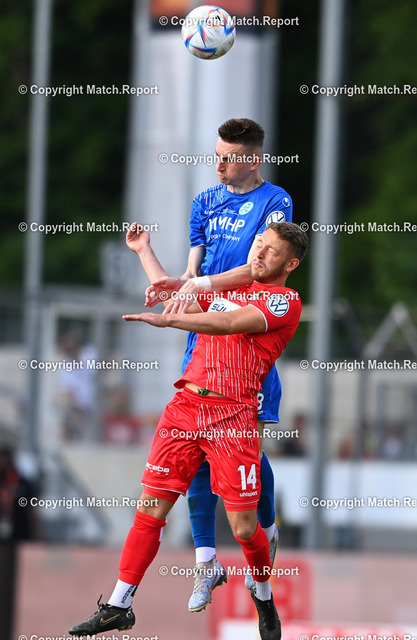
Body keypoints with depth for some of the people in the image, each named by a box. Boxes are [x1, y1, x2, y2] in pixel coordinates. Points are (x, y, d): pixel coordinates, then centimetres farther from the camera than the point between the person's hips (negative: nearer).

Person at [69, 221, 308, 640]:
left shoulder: (286, 301, 0)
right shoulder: (227, 287, 22)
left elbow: (233, 323, -15)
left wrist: (167, 320, -24)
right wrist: (144, 251, 39)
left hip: (233, 416, -5)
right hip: (186, 402, 5)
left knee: (243, 527, -7)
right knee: (150, 508, -2)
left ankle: (263, 596, 22)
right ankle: (119, 606, 3)